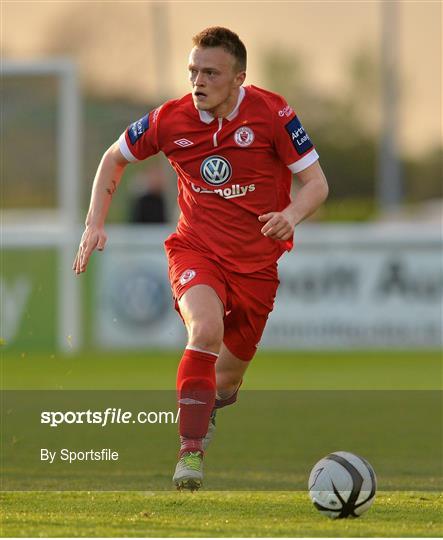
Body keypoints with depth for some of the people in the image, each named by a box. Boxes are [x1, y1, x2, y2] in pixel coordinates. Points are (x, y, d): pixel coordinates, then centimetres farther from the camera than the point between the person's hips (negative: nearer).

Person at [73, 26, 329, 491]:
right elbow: (115, 158, 9)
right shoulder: (171, 120, -9)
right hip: (196, 250, -1)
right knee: (206, 329, -32)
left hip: (256, 261, 1)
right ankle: (190, 452, -29)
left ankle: (205, 415, 48)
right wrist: (95, 223, 0)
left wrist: (292, 215, -31)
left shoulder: (271, 113, -14)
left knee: (227, 378, 11)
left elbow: (316, 183, -10)